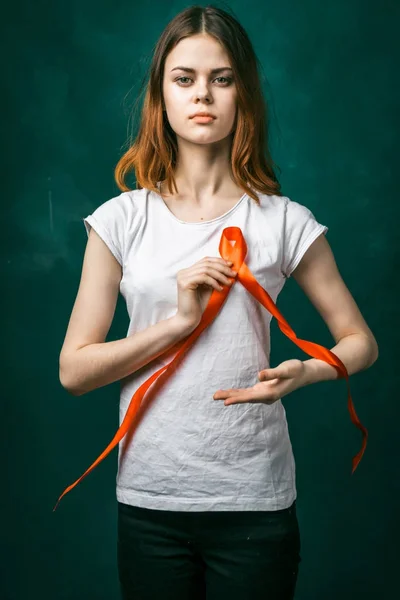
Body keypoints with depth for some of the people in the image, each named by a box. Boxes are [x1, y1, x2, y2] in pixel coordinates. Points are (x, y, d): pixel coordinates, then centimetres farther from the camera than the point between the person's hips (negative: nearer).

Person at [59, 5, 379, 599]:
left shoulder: (284, 222, -2)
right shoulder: (122, 220, -1)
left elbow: (360, 342, 5)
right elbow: (73, 370, -3)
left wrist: (303, 372, -16)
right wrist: (178, 321, -15)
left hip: (255, 502, 0)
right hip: (149, 501, 1)